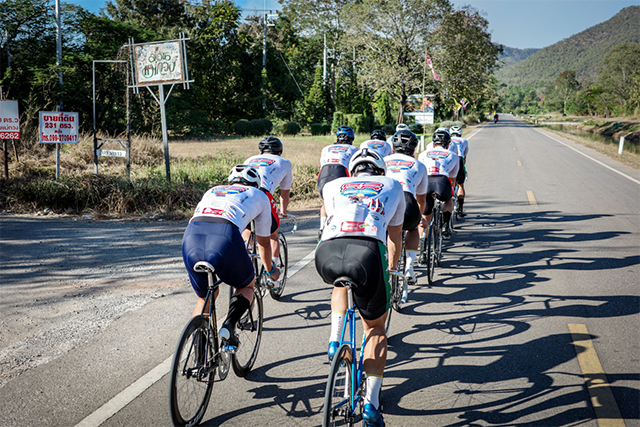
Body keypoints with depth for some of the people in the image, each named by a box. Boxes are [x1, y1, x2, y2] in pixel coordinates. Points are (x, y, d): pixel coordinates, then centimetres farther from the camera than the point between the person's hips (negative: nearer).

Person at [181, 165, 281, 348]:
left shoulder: (212, 190, 38)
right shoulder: (259, 196, 31)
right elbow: (263, 242, 39)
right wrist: (270, 270, 57)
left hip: (191, 238, 4)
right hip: (225, 238, -3)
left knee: (204, 298, 27)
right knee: (247, 286, 26)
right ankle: (229, 325, 1)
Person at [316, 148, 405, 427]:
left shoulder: (333, 186, 31)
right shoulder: (392, 186, 32)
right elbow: (395, 236, 41)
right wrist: (391, 267, 59)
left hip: (327, 251, 1)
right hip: (368, 252, -1)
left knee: (341, 282, 40)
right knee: (376, 329, 21)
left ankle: (335, 339, 22)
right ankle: (371, 403, 12)